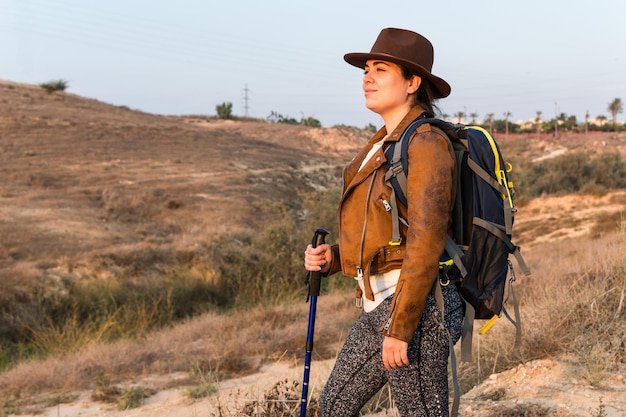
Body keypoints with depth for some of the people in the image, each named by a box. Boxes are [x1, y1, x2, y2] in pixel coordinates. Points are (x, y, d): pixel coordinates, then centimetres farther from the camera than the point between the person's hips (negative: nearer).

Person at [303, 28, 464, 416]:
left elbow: (426, 242, -20)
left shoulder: (426, 143, -13)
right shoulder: (382, 146, 16)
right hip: (379, 305, 10)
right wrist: (331, 257, 5)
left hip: (415, 306, -10)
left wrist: (400, 328, -22)